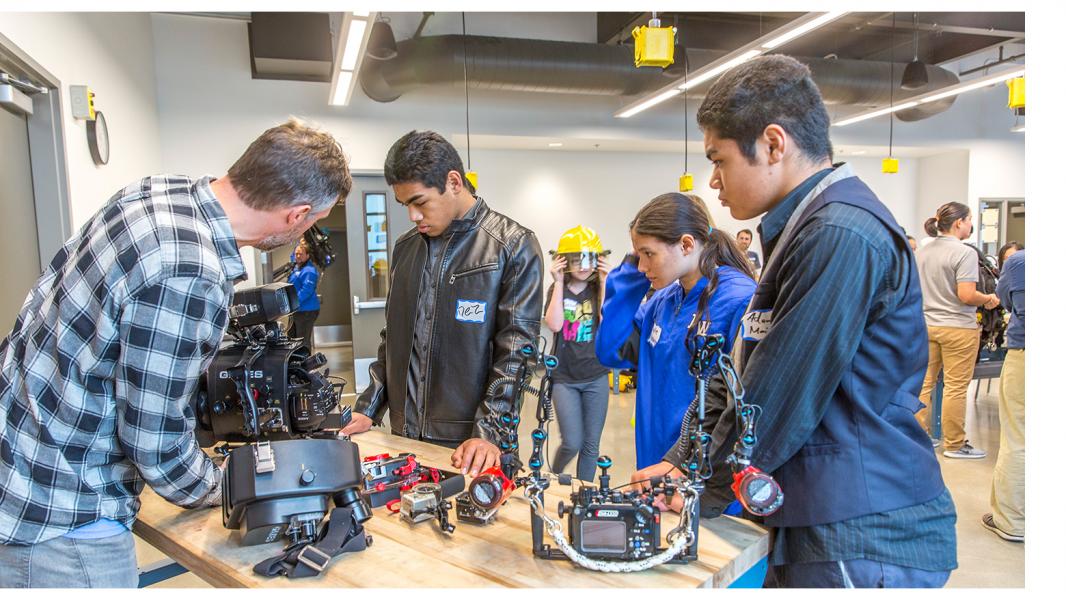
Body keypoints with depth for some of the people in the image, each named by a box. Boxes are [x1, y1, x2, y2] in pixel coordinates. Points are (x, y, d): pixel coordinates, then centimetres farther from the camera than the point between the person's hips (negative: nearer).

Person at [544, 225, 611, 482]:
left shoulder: (600, 289, 1)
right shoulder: (558, 290, 1)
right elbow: (554, 325, -16)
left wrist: (605, 283, -13)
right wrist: (559, 282, -14)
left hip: (596, 378, 1)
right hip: (564, 378, -1)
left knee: (591, 445, 7)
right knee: (572, 443, -6)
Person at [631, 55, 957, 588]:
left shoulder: (841, 235, -21)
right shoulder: (801, 230, 12)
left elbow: (777, 400, -21)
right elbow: (741, 374, 13)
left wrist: (703, 494, -6)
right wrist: (681, 462, 8)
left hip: (860, 542, -9)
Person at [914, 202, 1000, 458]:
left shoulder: (922, 252, 7)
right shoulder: (965, 253, -13)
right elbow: (966, 295, -19)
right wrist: (989, 299, -2)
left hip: (927, 325, 6)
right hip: (958, 327, -6)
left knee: (924, 383, 12)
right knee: (955, 387, 3)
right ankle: (954, 444, 14)